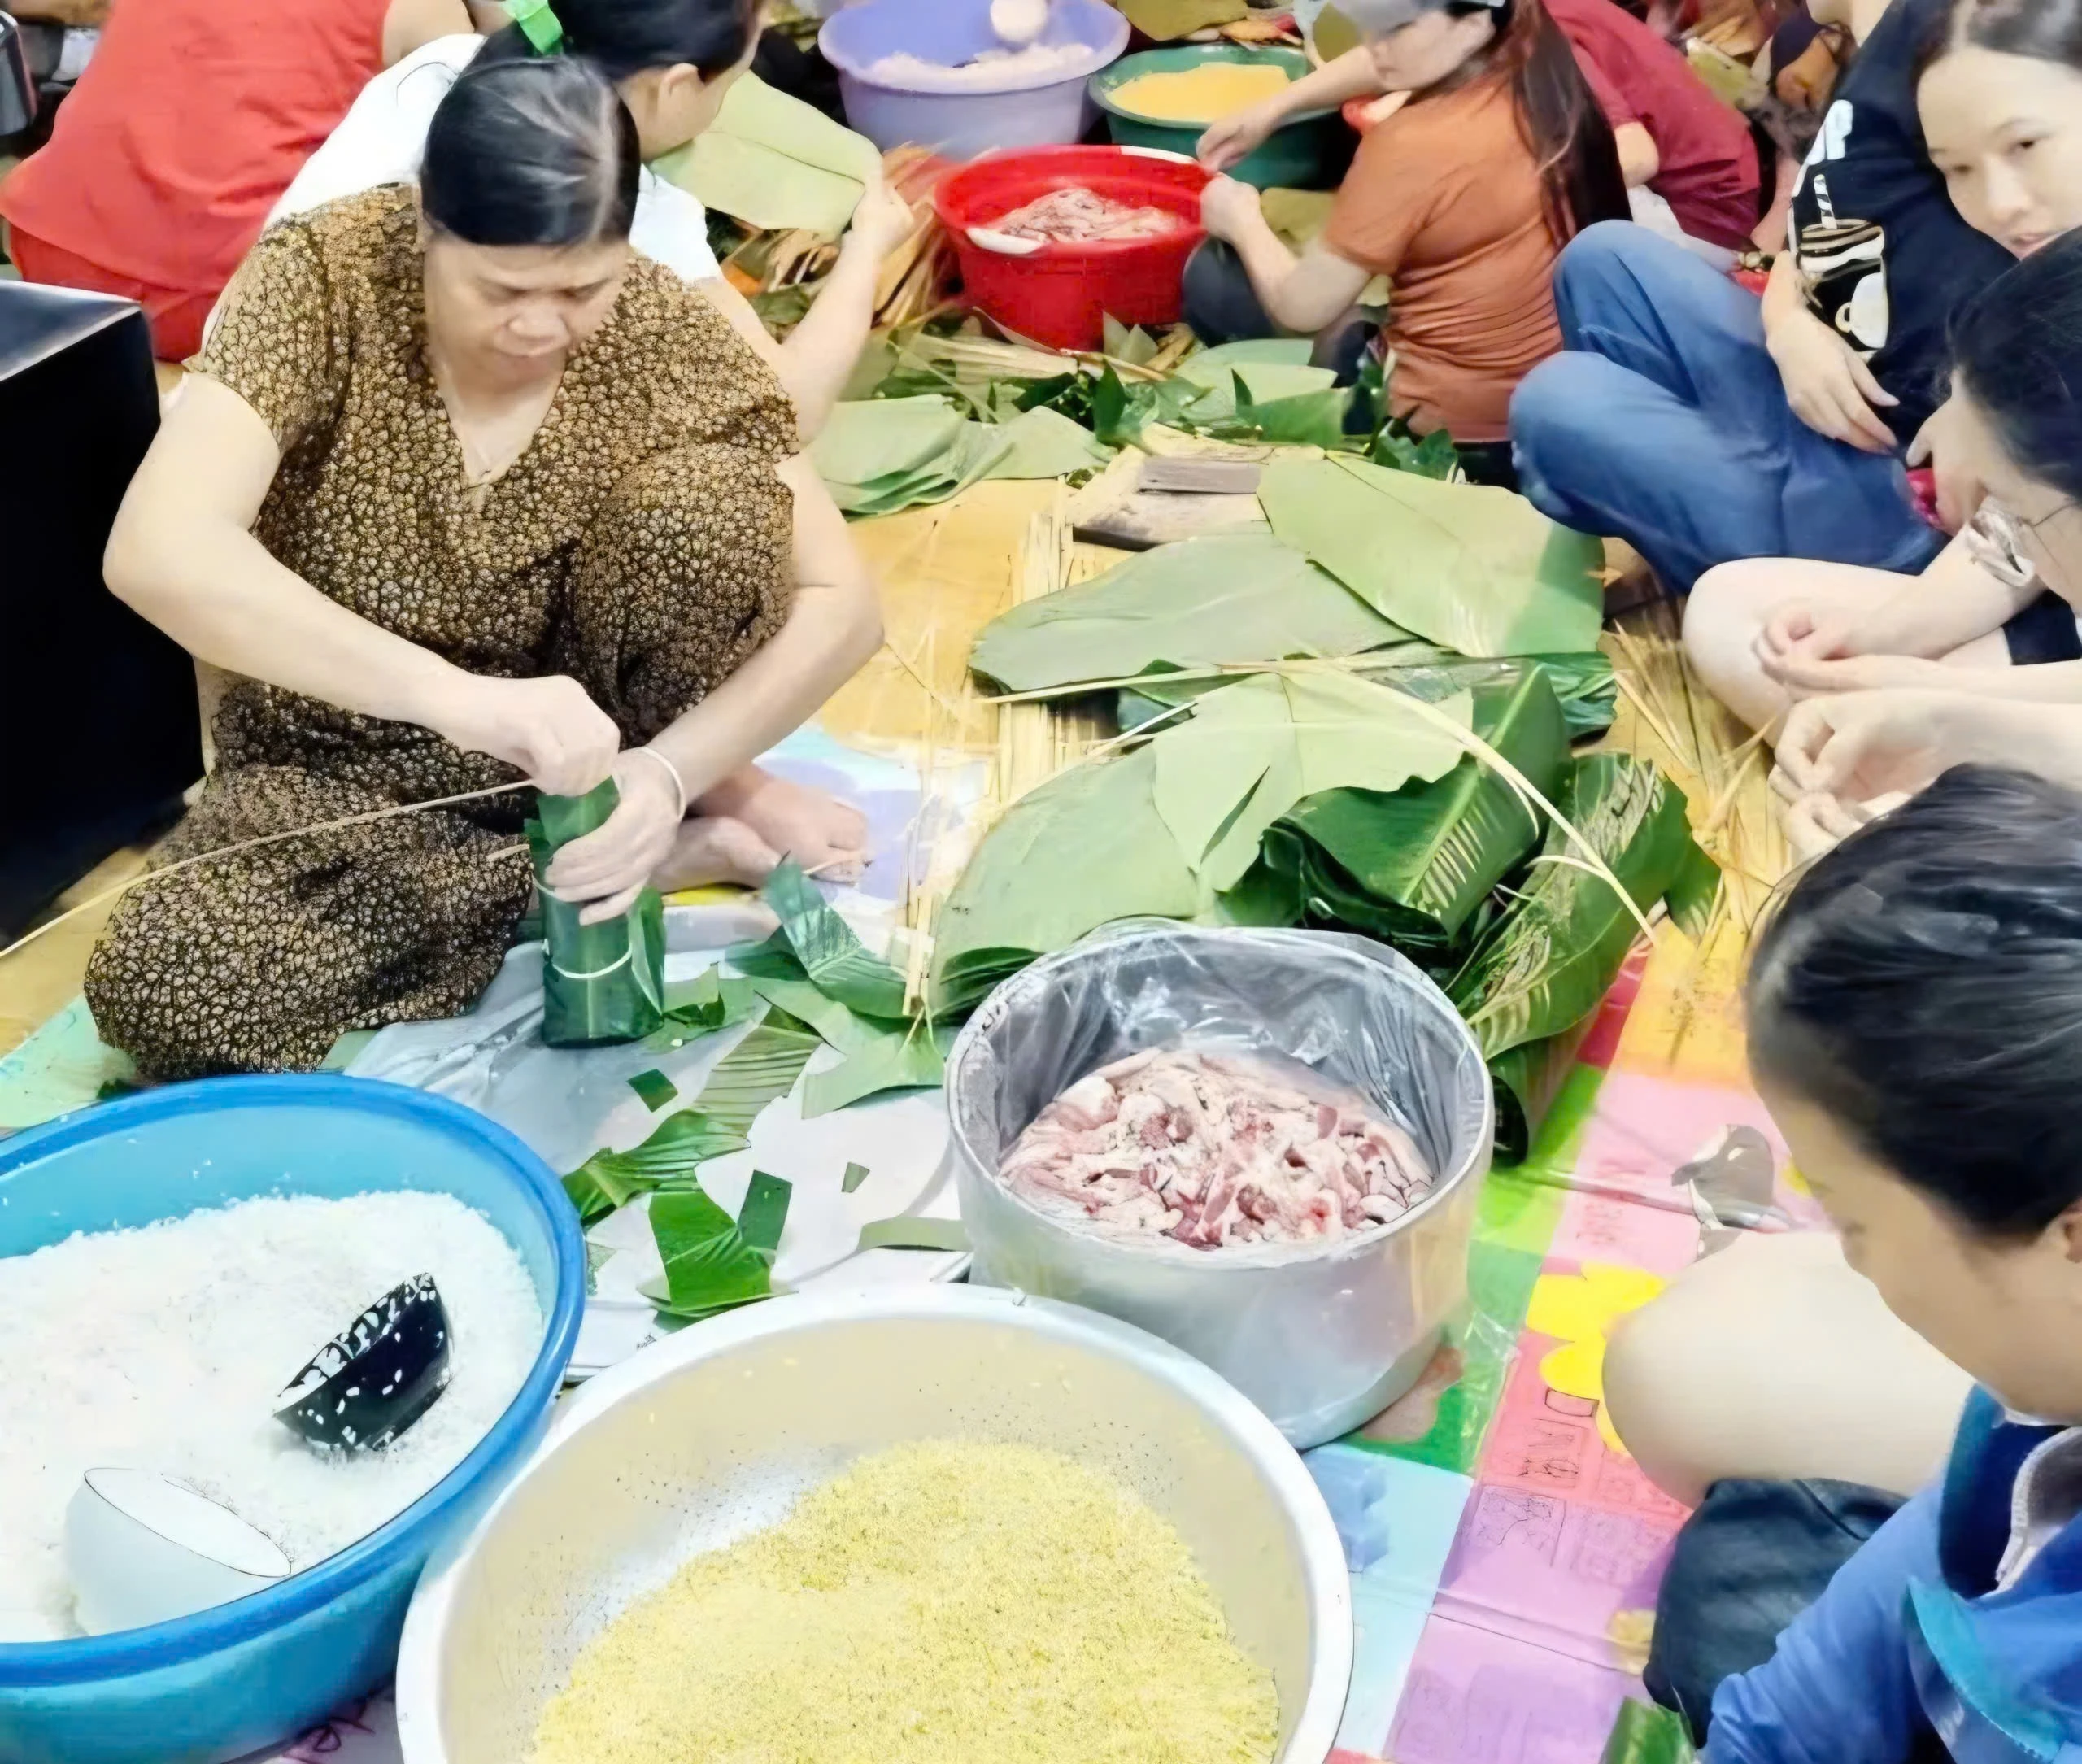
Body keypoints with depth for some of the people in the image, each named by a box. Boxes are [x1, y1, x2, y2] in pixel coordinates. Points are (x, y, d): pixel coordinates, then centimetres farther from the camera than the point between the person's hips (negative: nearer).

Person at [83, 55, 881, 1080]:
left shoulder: (658, 329, -16)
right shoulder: (324, 278, -21)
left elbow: (842, 603, -15)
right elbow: (157, 553, -36)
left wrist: (671, 770, -31)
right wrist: (455, 694, -46)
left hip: (589, 737, -1)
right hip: (343, 774, 1)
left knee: (700, 499, -29)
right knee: (160, 986, -28)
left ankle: (658, 817, -4)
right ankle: (658, 855, -15)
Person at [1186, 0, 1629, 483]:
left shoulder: (1413, 145, -22)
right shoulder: (1547, 73, -2)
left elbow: (1303, 307, -13)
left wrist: (1244, 222, 5)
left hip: (1455, 435, -7)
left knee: (1213, 276, 8)